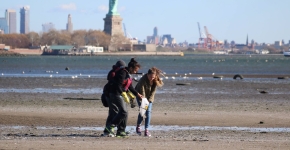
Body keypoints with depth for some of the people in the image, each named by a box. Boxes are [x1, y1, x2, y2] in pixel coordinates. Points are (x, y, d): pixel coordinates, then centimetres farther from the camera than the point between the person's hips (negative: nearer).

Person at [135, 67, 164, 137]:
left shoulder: (155, 81, -17)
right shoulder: (143, 80, -30)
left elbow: (153, 91, -12)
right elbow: (142, 91, -34)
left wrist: (149, 99, -19)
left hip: (149, 97, 3)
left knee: (148, 112, -8)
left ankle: (146, 130, -8)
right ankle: (138, 126, 11)